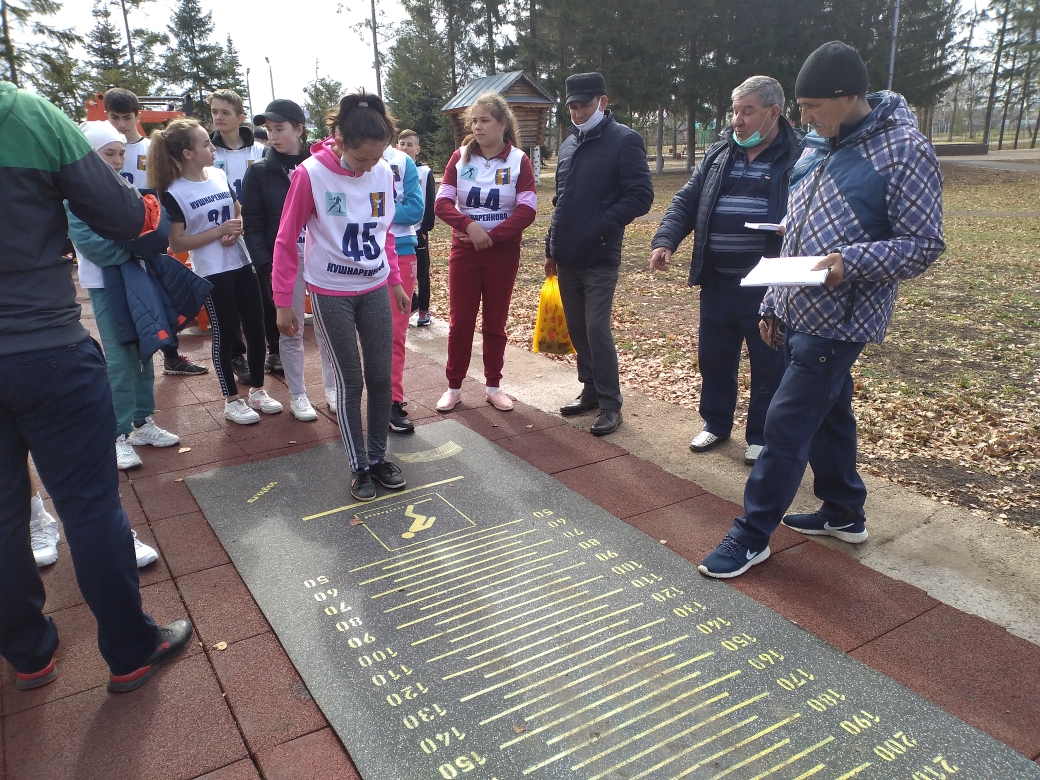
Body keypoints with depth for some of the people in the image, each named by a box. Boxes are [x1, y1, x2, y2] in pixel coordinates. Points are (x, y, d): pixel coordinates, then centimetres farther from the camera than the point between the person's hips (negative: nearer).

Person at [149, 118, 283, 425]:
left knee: (255, 327, 10)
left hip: (243, 264, 5)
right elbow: (175, 243, -13)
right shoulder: (174, 193, -12)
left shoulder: (220, 175, 4)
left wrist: (236, 231, -9)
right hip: (212, 272, -5)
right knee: (224, 334, 5)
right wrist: (219, 230, -17)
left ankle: (257, 390, 27)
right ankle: (232, 400, 20)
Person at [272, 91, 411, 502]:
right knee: (350, 380, 3)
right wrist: (283, 302, -8)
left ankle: (378, 456, 24)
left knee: (381, 376, 7)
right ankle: (359, 466, 18)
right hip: (331, 294, -4)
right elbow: (286, 240, -9)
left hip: (375, 289, 4)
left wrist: (396, 281, 12)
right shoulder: (311, 174, -16)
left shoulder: (384, 172, -4)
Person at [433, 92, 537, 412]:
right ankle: (454, 387, 15)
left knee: (495, 322, 9)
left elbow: (527, 209, -11)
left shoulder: (519, 160, -3)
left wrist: (492, 236, -18)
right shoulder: (460, 157, 1)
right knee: (460, 321, 3)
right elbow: (442, 202, -6)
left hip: (504, 251, -1)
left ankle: (494, 386, 20)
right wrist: (469, 225, -22)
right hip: (464, 250, 1)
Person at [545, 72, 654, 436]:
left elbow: (641, 196, -12)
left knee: (596, 330, -8)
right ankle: (590, 390, 26)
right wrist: (551, 248, 17)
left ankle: (610, 404, 3)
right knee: (577, 330, 12)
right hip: (566, 258, 7)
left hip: (599, 259, -7)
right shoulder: (569, 144, 16)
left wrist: (602, 225, -18)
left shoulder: (624, 140, -6)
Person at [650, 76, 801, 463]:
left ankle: (761, 436, 25)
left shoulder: (798, 156, -6)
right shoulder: (719, 153, 10)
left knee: (768, 365, 8)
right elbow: (687, 202, 10)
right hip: (717, 283, 5)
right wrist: (665, 241, -6)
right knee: (713, 358, 15)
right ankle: (716, 423, 35)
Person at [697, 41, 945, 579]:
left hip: (839, 319, -8)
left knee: (787, 422, -7)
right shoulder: (815, 147, 11)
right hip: (800, 313, 8)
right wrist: (772, 305, 15)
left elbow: (924, 245, -13)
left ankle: (752, 534, 6)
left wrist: (851, 262, -29)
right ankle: (844, 514, 34)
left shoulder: (903, 151, -12)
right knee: (827, 414, 17)